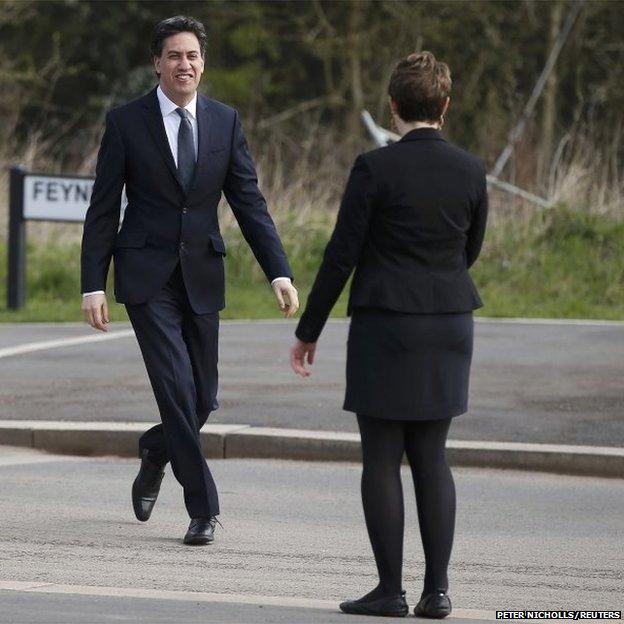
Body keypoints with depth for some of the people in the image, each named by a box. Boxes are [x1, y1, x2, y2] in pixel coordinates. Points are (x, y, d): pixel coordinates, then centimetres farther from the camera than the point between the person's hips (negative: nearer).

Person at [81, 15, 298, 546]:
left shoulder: (226, 122, 5)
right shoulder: (127, 122, -3)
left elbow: (249, 203, 3)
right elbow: (103, 209, -2)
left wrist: (280, 273, -8)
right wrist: (93, 286, -7)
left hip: (202, 276, 4)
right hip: (147, 276, -3)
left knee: (202, 399, 7)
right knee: (177, 387, -15)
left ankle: (154, 454, 39)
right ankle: (203, 508, -7)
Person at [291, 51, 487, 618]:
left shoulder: (375, 168, -11)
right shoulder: (470, 170, 2)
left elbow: (342, 254, -9)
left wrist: (309, 331, -1)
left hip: (386, 323, -4)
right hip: (449, 322, 4)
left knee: (382, 459, 3)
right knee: (432, 456, 11)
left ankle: (390, 590, 4)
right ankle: (437, 588, 5)